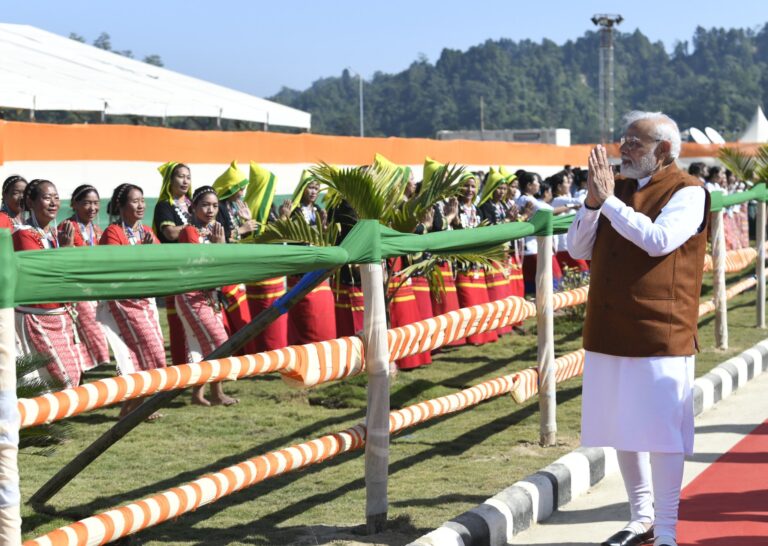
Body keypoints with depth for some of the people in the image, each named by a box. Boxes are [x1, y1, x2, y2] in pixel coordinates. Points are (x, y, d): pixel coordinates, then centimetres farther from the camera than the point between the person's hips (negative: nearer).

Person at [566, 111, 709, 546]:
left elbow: (659, 240, -23)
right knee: (623, 431, 13)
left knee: (662, 434, -3)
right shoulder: (619, 187, 12)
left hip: (660, 336, -6)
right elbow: (578, 249, 8)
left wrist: (609, 201, -19)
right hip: (610, 334, 7)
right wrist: (593, 202, -8)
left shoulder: (687, 192, -7)